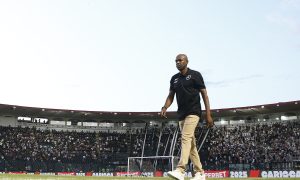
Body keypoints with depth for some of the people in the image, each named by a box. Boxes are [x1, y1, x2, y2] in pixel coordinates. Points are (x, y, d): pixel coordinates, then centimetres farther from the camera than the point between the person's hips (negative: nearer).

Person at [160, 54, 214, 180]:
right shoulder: (174, 78, 15)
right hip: (181, 114, 7)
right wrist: (165, 107, -8)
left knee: (186, 138, -22)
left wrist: (208, 115, -10)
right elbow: (171, 96, 14)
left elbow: (204, 94, -3)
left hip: (193, 112, -7)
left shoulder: (195, 75, -1)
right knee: (190, 143, 8)